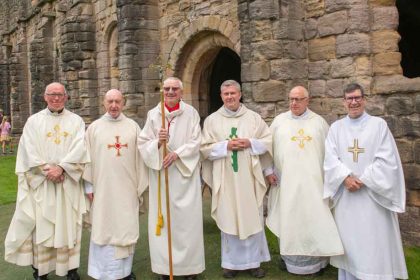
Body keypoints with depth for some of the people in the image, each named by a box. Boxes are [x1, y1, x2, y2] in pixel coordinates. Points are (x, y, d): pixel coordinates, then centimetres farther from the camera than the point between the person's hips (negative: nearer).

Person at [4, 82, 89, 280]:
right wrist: (46, 170, -14)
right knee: (41, 226, 2)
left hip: (68, 183, 0)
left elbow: (79, 149, -6)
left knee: (68, 224, 4)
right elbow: (29, 151, -3)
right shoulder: (34, 121, 6)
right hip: (41, 183, 0)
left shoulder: (76, 121, 6)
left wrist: (61, 168, -18)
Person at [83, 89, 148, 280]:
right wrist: (89, 186, -1)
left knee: (126, 228, 7)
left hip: (127, 188, 1)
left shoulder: (133, 126, 4)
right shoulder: (94, 128, 3)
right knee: (104, 228, 5)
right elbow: (88, 158, 3)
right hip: (103, 187, 0)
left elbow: (140, 157, 4)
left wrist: (141, 186, 3)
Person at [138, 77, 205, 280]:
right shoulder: (153, 114, 7)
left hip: (185, 175, -1)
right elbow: (143, 143, 2)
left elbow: (195, 142, -3)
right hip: (160, 176, 1)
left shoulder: (191, 113, 3)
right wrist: (157, 143, -18)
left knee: (187, 219, 1)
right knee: (162, 219, 2)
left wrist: (177, 153, -17)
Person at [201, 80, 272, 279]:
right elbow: (205, 149, -1)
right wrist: (226, 146, -14)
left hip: (249, 178, 1)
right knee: (229, 219, 5)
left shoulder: (254, 117, 6)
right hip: (225, 179, -1)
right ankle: (231, 263, 18)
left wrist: (250, 143, -11)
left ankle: (253, 261, 19)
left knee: (252, 219, 6)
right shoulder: (212, 120, 4)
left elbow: (268, 141, 6)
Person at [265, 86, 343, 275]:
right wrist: (269, 170, 0)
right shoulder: (279, 121, 7)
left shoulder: (319, 122, 7)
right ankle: (289, 256, 17)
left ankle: (316, 259, 12)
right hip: (286, 181, 0)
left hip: (312, 181, 0)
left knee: (314, 220, 2)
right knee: (288, 220, 6)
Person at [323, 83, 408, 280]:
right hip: (345, 194, 2)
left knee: (374, 241, 0)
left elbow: (387, 159, -7)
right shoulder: (336, 127, 8)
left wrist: (363, 180, -13)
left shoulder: (379, 124, 0)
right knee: (348, 240, 10)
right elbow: (330, 159, -1)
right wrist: (346, 177, -17)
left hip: (373, 195, -2)